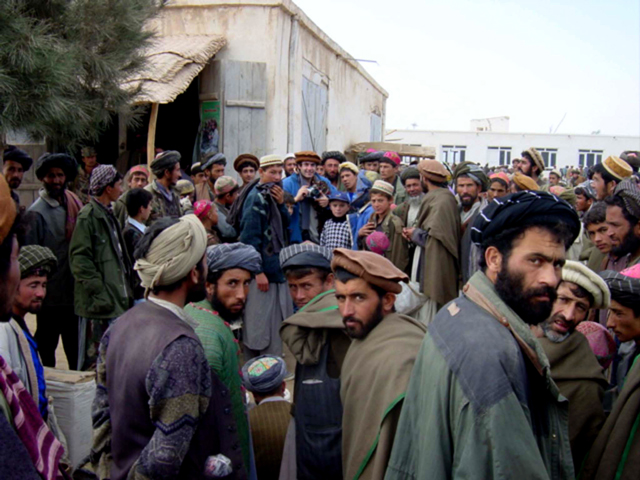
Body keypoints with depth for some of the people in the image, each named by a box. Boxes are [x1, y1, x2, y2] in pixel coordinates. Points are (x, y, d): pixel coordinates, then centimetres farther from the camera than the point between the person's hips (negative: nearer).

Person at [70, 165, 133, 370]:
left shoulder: (109, 214, 18)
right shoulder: (88, 216, -11)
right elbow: (79, 260, -16)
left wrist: (127, 290, 16)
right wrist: (99, 292, -19)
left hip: (117, 299, 9)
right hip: (99, 304, -9)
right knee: (94, 358, -3)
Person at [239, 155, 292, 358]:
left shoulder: (271, 196, 14)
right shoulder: (257, 198, -13)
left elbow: (285, 225, 14)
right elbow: (249, 236, -19)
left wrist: (281, 204, -2)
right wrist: (258, 271, -21)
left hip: (275, 269, 10)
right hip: (263, 272, -10)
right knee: (261, 325, -4)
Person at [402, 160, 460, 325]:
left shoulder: (441, 200, -17)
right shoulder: (435, 197, 13)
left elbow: (435, 237, -22)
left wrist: (415, 234, -6)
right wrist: (415, 233, 5)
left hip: (435, 266, -10)